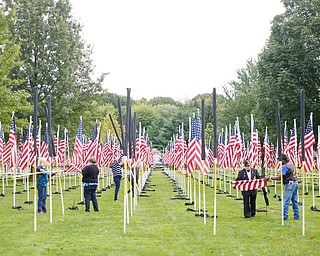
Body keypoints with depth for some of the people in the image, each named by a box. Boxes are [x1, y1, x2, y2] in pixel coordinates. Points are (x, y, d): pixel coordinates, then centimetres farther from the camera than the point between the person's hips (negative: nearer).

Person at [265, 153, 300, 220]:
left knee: (286, 201, -4)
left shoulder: (284, 166, -13)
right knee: (295, 201, 13)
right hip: (295, 183, 9)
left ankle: (285, 217, -4)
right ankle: (297, 216, 15)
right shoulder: (291, 165, 15)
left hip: (290, 184, -9)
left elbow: (280, 177, -15)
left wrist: (270, 177, -9)